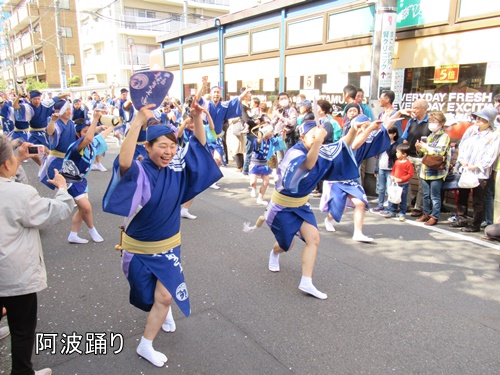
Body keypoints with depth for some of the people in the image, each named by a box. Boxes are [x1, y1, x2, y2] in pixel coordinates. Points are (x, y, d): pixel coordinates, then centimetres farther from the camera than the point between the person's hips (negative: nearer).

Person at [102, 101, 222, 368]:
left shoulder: (177, 166, -10)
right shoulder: (139, 172, -24)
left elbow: (199, 144, -6)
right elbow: (123, 162, -46)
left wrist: (197, 117, -25)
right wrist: (139, 120, -52)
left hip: (168, 246, 3)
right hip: (139, 247, -3)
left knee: (165, 296, 3)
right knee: (150, 294, 20)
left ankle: (145, 345, 28)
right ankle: (165, 312, 55)